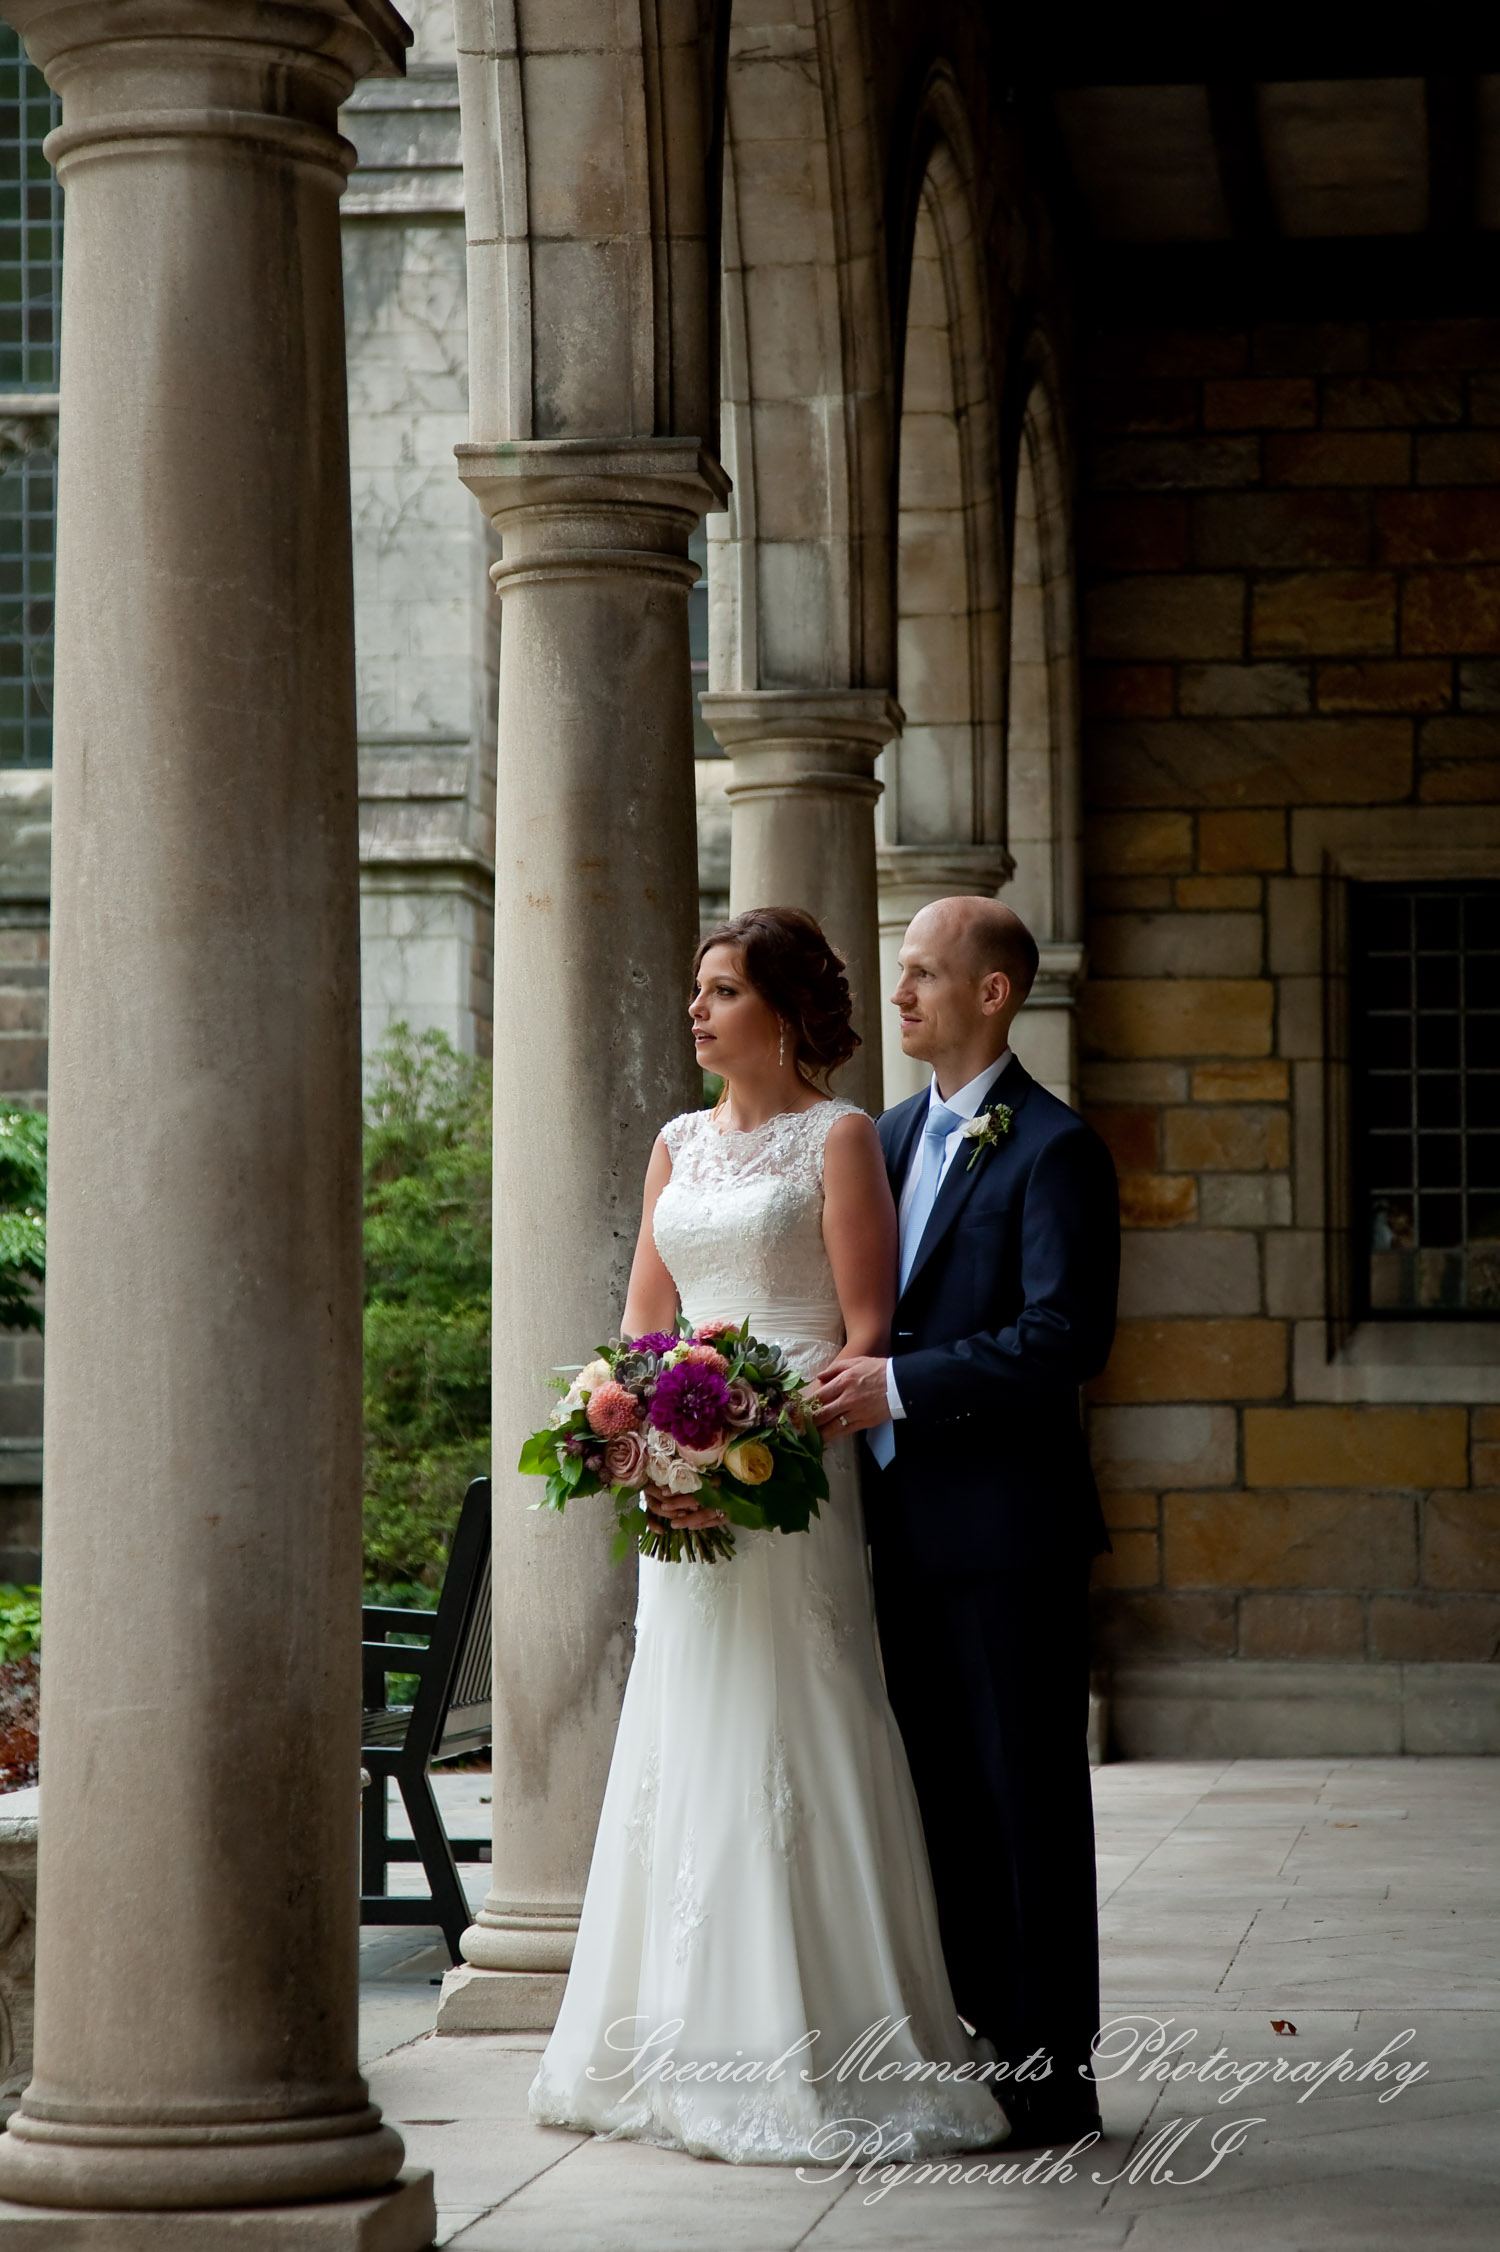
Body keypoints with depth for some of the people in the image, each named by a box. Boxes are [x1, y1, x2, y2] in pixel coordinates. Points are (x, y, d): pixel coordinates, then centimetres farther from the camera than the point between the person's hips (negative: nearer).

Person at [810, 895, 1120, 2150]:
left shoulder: (1052, 1149, -10)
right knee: (938, 1799, 11)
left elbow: (1066, 1338, -19)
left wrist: (900, 1382, -22)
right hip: (905, 1524, 8)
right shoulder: (893, 1136, 16)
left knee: (1025, 1800, -2)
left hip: (1006, 1525, -8)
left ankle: (1050, 2077, 4)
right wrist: (845, 1378, 5)